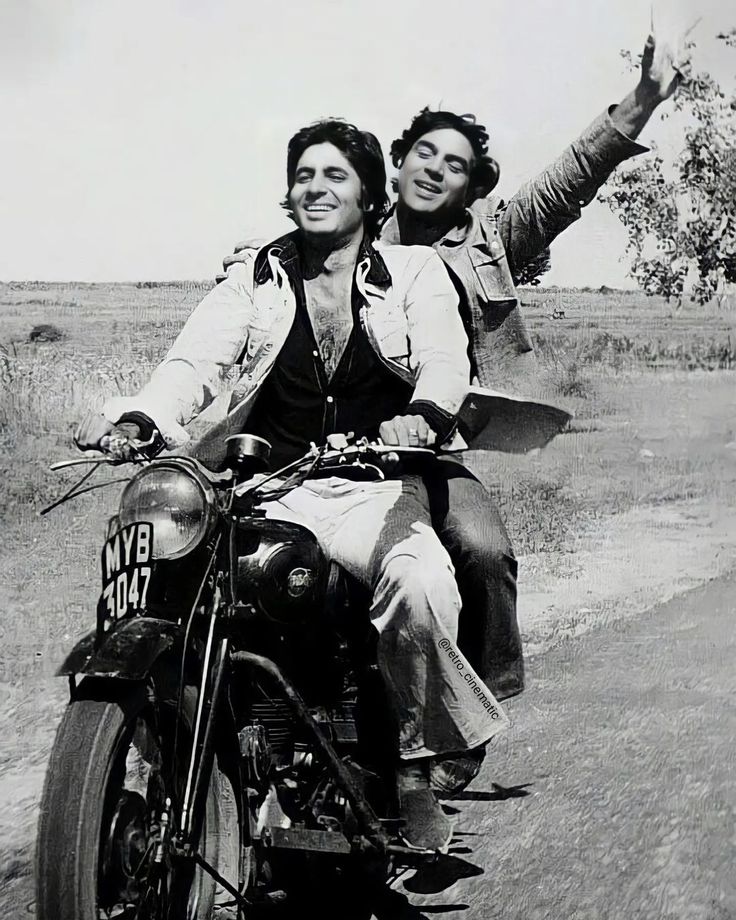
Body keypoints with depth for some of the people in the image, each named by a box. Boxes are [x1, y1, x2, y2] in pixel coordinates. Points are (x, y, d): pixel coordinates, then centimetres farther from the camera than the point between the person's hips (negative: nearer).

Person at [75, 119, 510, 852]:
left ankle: (413, 768, -10)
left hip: (374, 489, -2)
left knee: (420, 583, -32)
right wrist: (137, 416, -24)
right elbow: (196, 359, -2)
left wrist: (422, 416, -33)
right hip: (267, 493, 2)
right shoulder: (255, 277, 14)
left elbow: (445, 358, -8)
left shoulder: (415, 271, 10)